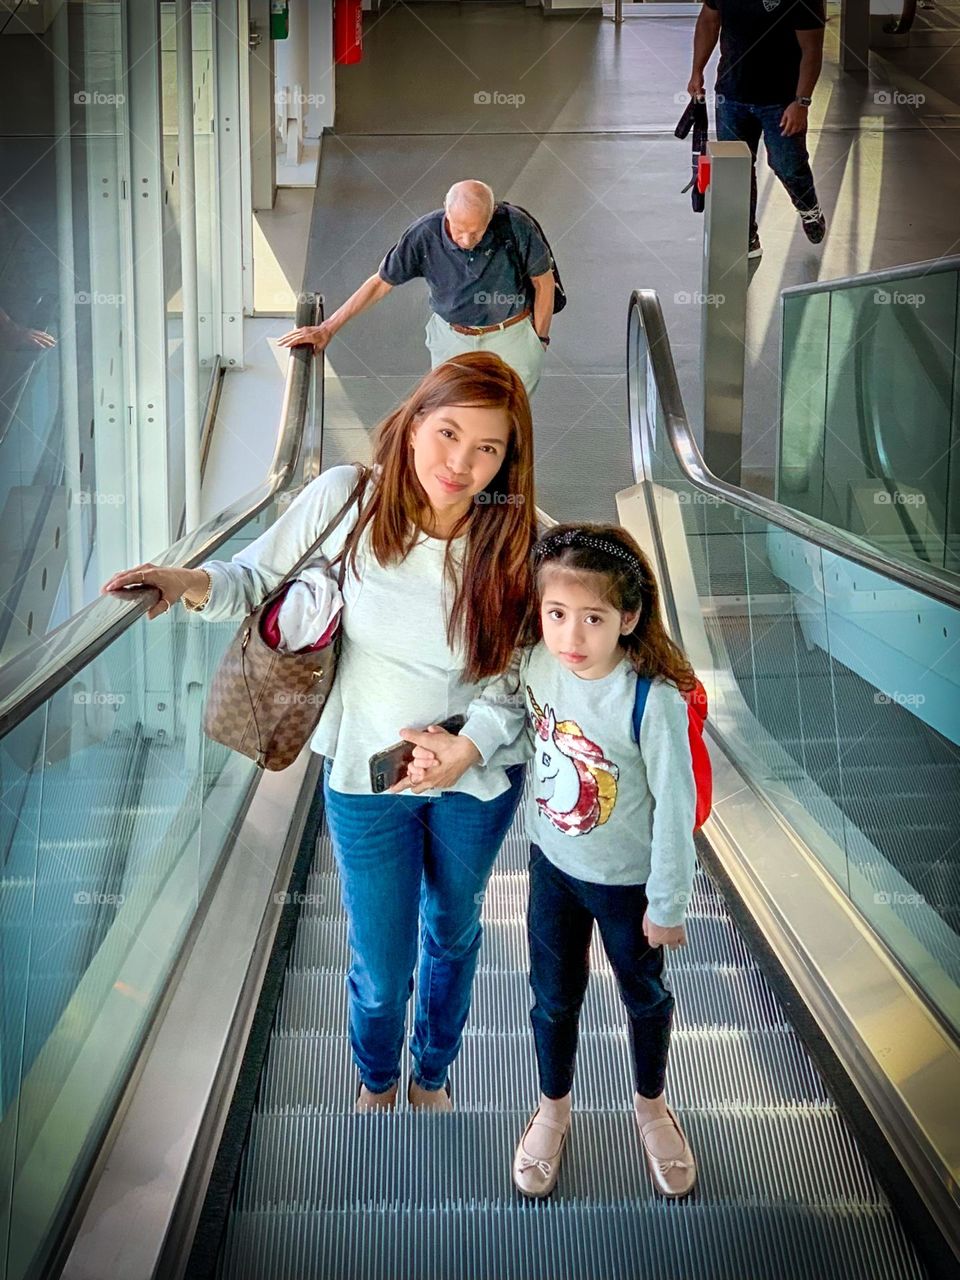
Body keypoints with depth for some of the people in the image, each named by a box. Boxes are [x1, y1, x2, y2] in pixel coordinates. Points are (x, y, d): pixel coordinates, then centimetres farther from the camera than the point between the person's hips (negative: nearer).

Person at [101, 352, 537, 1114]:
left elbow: (519, 675, -10)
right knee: (380, 965, 13)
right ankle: (376, 1080, 50)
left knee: (453, 934, 26)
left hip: (479, 773, 1)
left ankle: (433, 1073, 57)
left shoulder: (515, 543, -18)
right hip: (366, 774, -1)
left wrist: (472, 745, -25)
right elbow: (261, 580, -6)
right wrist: (196, 583, -25)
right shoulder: (344, 499, -20)